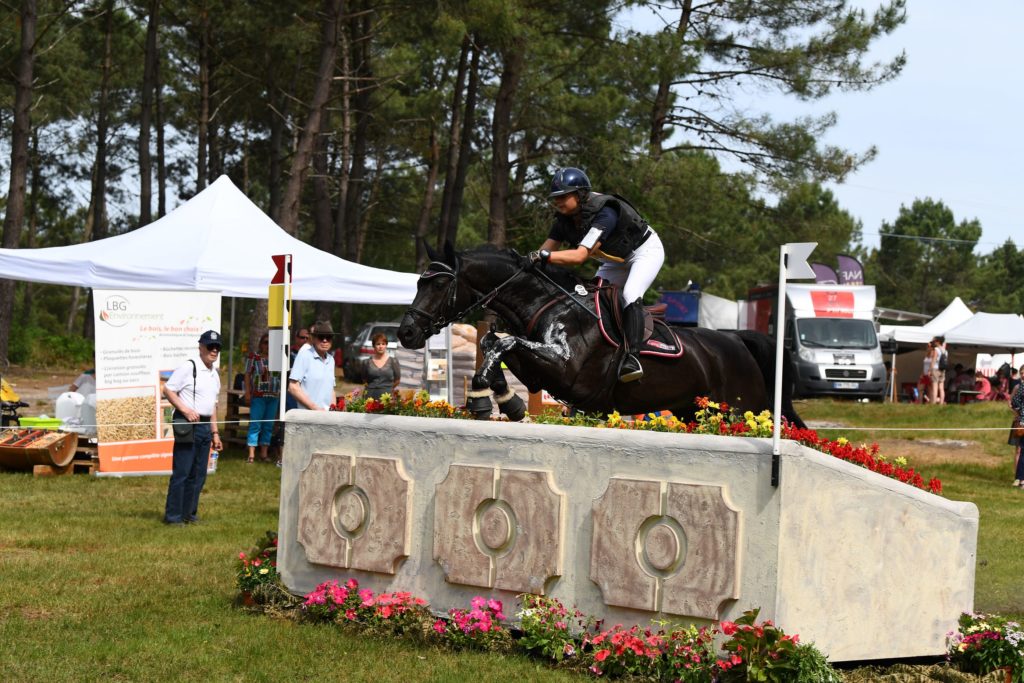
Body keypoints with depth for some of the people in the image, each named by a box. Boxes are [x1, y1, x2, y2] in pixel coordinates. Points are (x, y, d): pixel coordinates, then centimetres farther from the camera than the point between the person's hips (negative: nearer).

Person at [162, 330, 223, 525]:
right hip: (187, 424, -8)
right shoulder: (188, 368, -9)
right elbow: (168, 390, -10)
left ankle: (189, 513, 19)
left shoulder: (214, 374, 17)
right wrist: (185, 410, -19)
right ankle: (173, 515, -2)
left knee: (198, 474, 10)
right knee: (181, 472, -7)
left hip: (205, 425, 8)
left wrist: (215, 432, 20)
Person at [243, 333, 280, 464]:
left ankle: (264, 453, 14)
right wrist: (247, 393, -8)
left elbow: (282, 376, 15)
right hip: (258, 395, -4)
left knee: (269, 426, 7)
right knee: (255, 424, -6)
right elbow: (248, 375, 0)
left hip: (274, 396, 4)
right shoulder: (254, 357, 1)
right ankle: (251, 455, -5)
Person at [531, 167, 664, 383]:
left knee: (630, 295, -31)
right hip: (615, 261, 9)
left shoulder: (604, 213, -37)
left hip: (645, 251, -9)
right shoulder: (564, 219, -12)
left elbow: (580, 255, -45)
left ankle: (632, 357, -40)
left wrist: (543, 256, -55)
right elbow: (546, 250, -14)